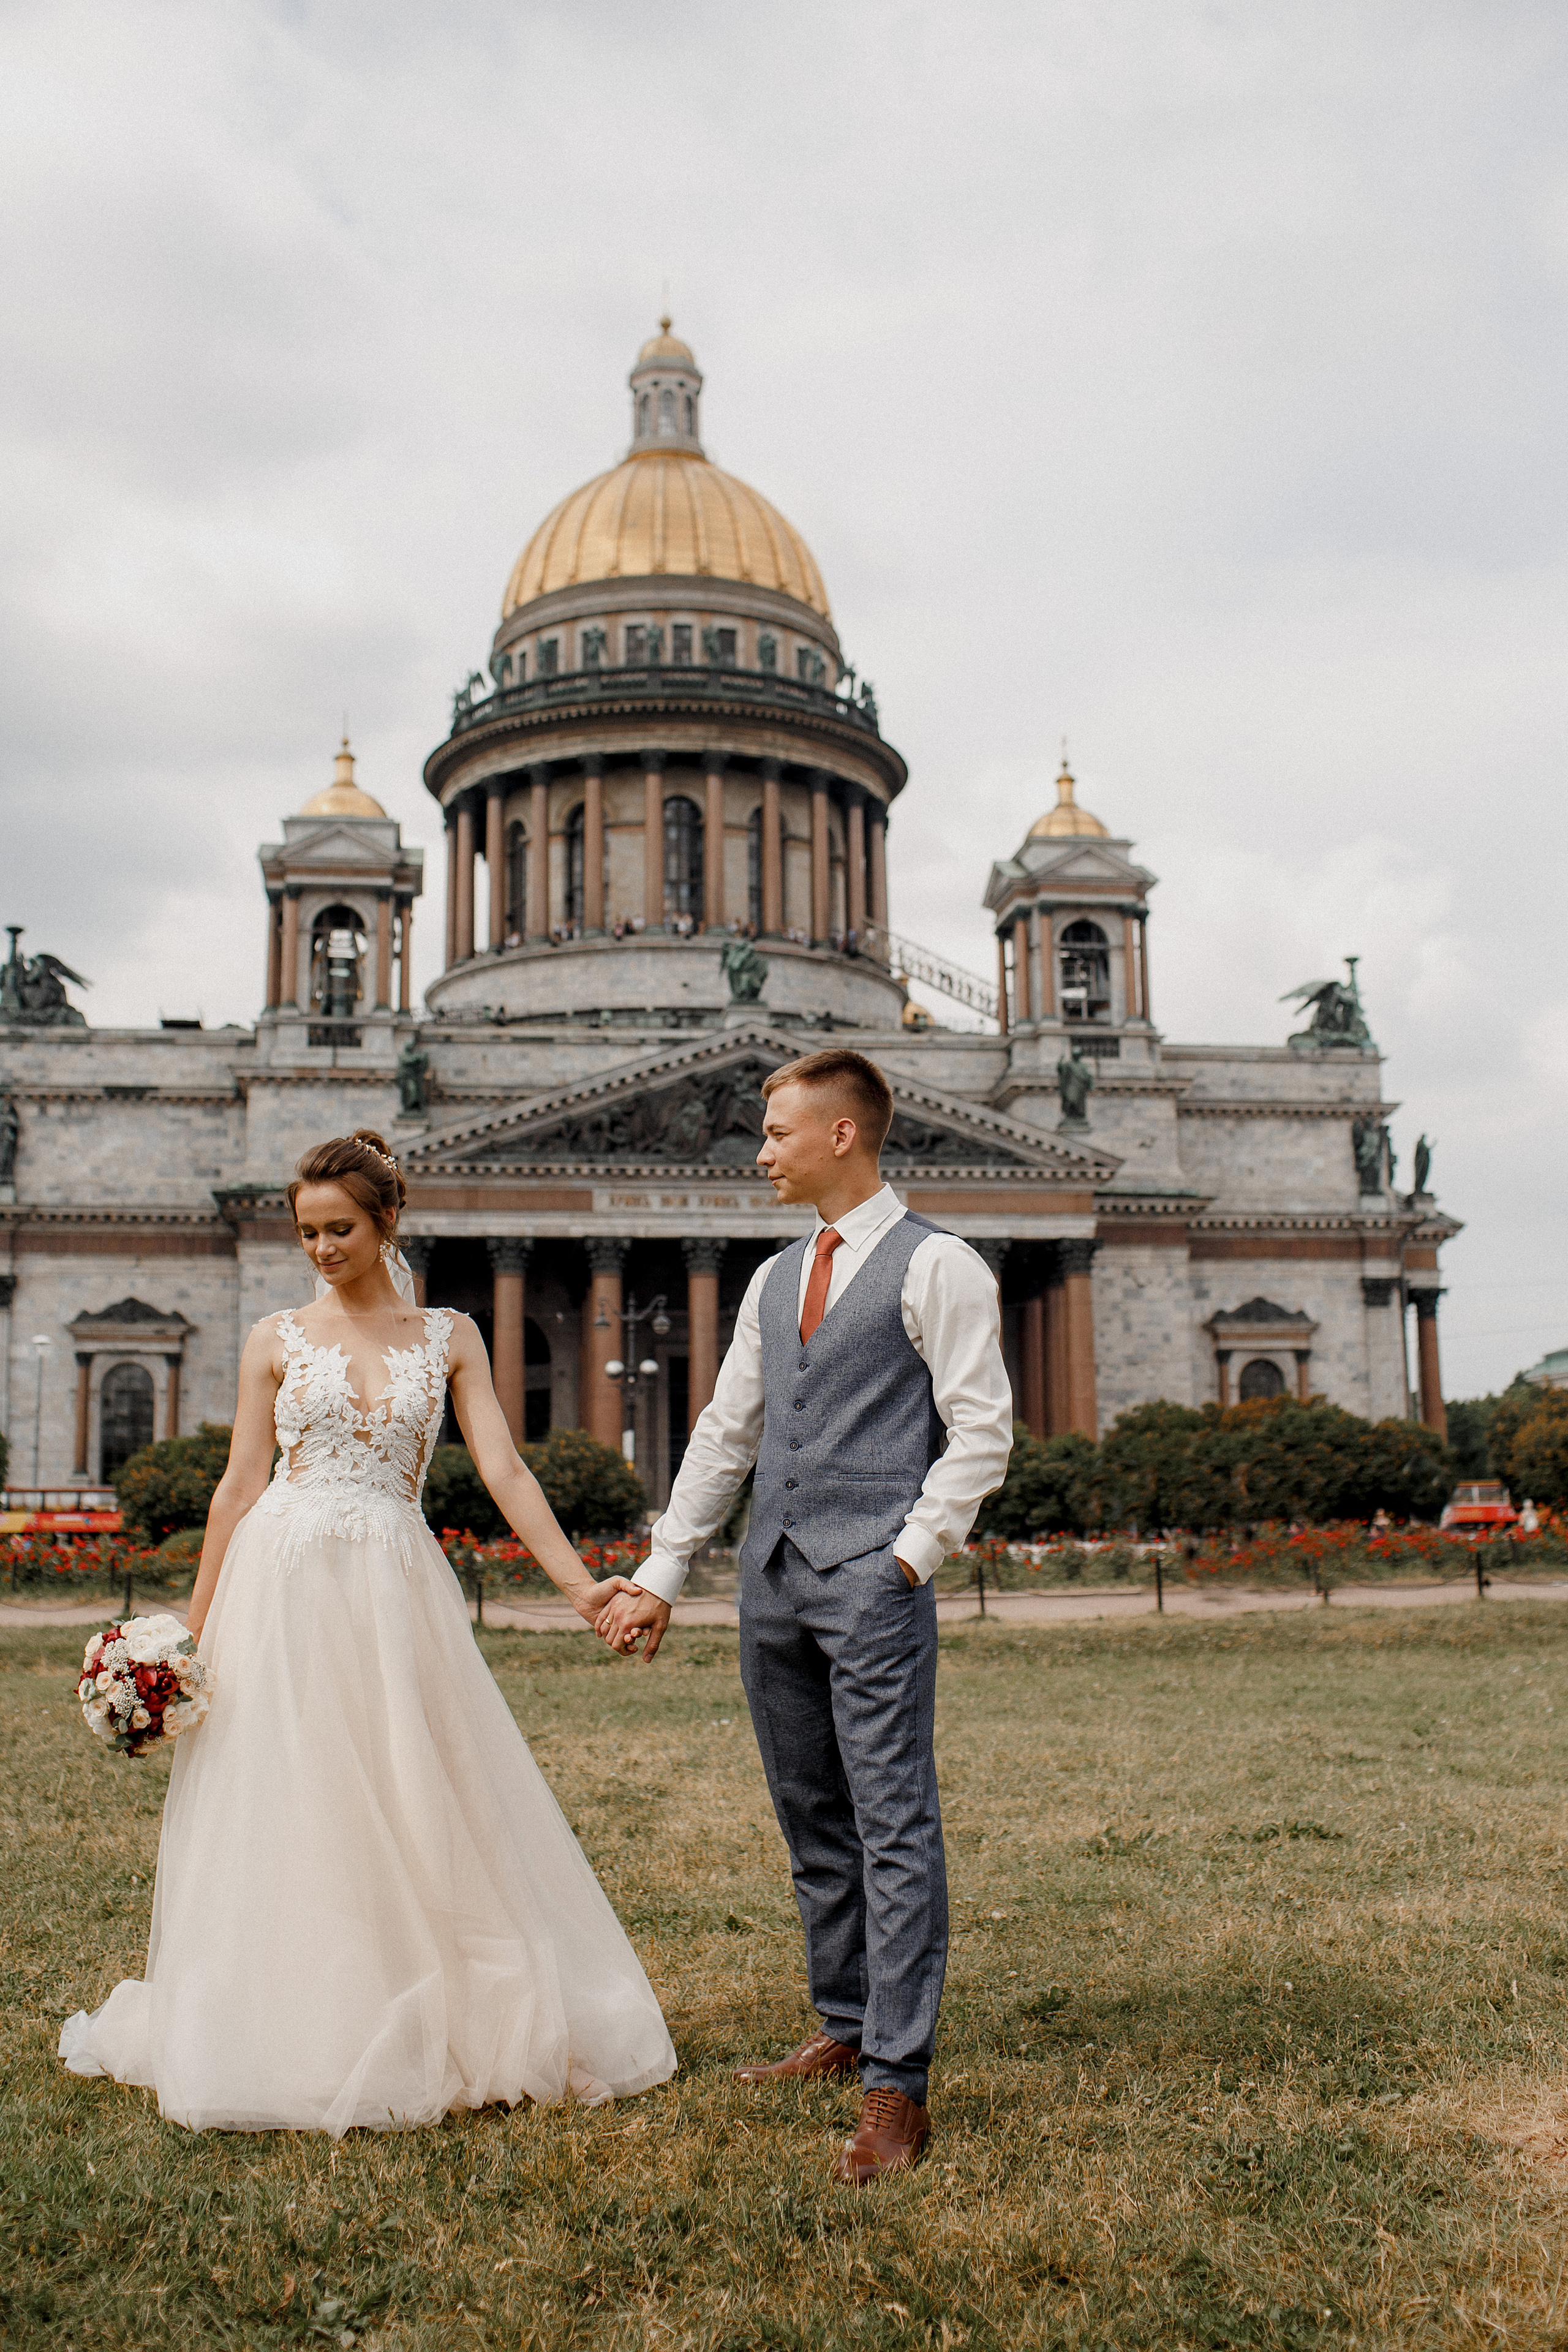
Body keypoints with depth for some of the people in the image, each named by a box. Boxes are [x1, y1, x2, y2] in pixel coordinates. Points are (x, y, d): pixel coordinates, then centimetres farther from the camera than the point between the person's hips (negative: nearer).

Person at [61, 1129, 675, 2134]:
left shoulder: (449, 1337, 6)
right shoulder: (277, 1341, 5)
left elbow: (504, 1470, 0)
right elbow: (240, 1487, 7)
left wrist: (581, 1584, -9)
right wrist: (195, 1629, 5)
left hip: (398, 1588, 0)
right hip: (285, 1585, 0)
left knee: (421, 1813, 4)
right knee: (286, 1811, 3)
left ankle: (439, 2030, 20)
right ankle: (296, 2041, 19)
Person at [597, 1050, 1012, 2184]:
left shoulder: (936, 1266, -3)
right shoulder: (775, 1279, 17)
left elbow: (981, 1431, -7)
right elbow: (725, 1434, 18)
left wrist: (910, 1555, -12)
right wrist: (661, 1575, 16)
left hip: (874, 1579, -7)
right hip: (773, 1577, 7)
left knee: (893, 1826, -6)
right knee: (812, 1820, 15)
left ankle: (897, 2090, -2)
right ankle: (845, 2030, 29)